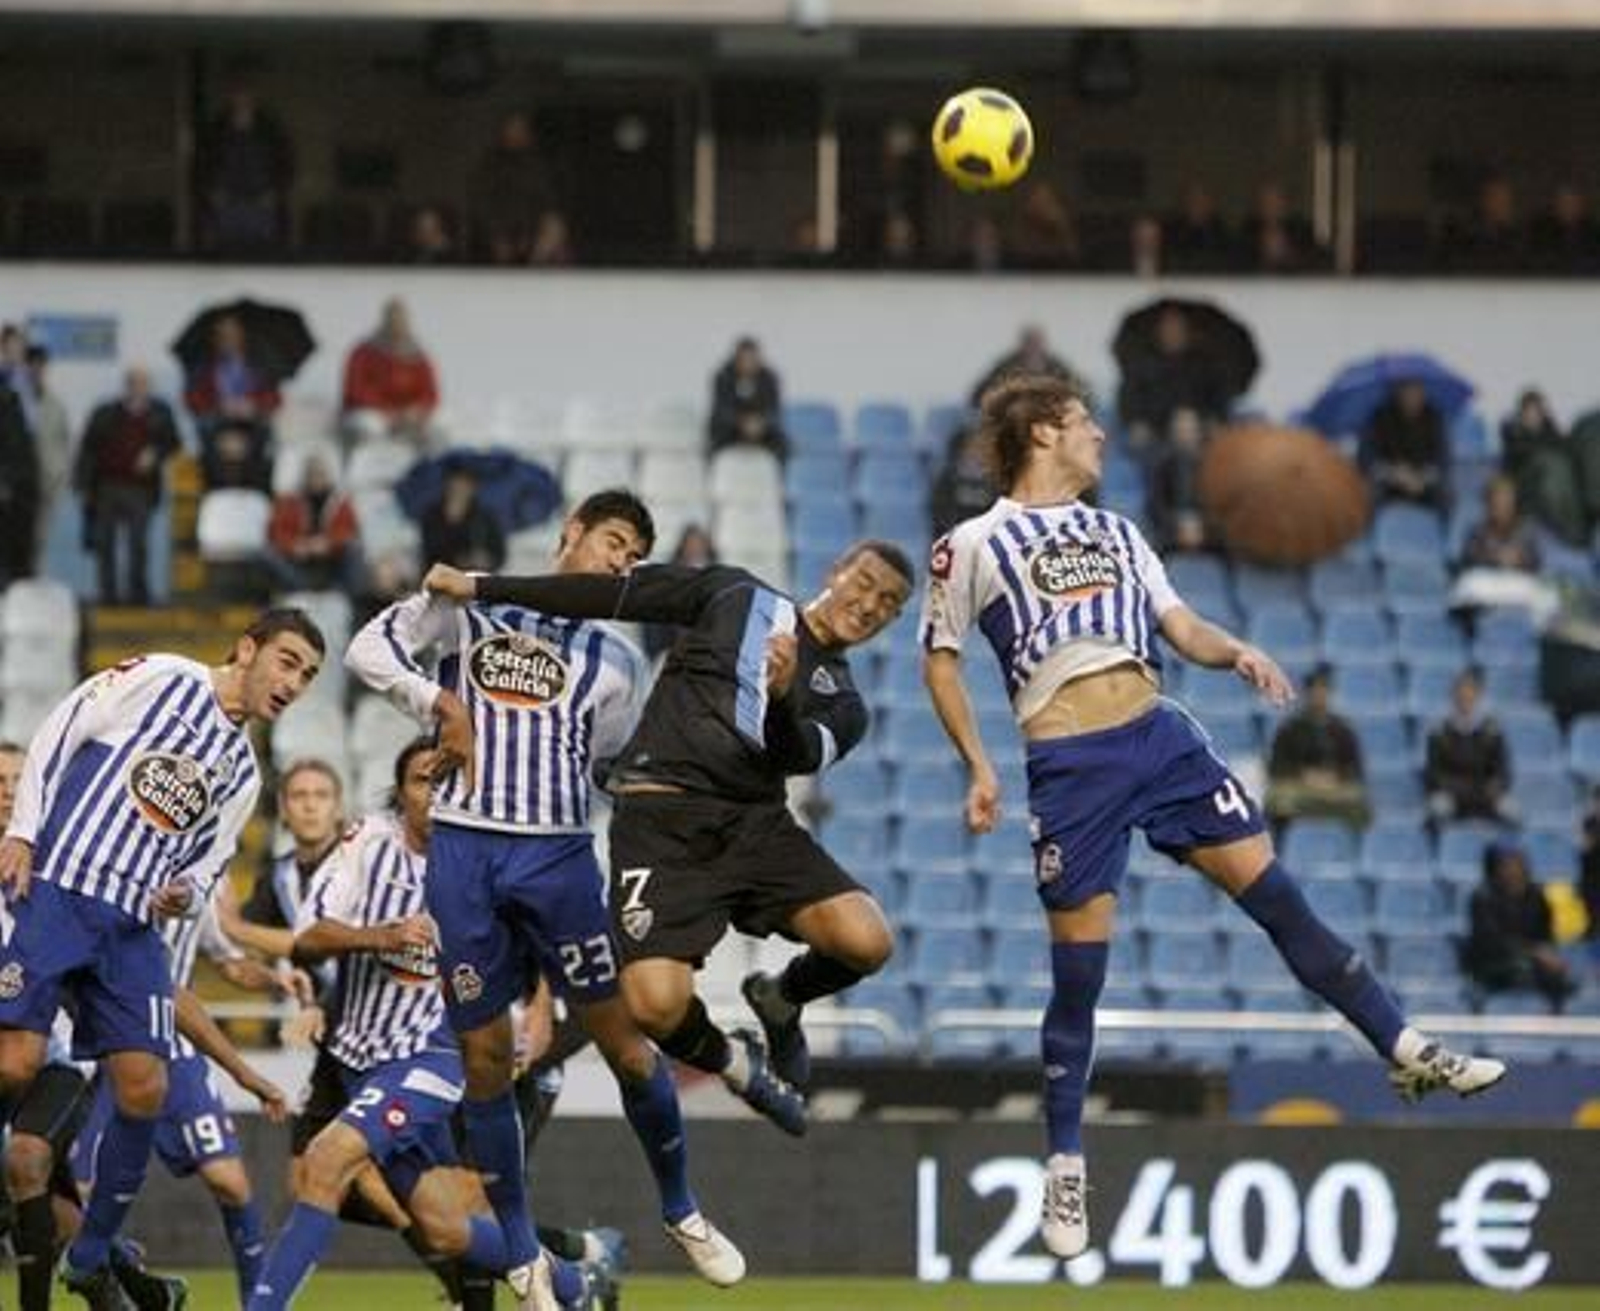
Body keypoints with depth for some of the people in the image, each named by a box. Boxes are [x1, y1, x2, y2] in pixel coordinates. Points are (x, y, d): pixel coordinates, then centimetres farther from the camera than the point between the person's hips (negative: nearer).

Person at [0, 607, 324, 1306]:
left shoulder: (242, 772, 21)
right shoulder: (161, 679, 2)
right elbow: (59, 732, -1)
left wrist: (184, 892, -2)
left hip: (133, 927, 6)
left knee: (144, 1089, -3)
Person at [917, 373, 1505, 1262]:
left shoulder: (1115, 533, 21)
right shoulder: (973, 546, 4)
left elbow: (1181, 627, 18)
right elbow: (940, 657, 8)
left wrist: (1235, 653, -4)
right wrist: (978, 767, -1)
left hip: (1159, 734, 5)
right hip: (1070, 762, -5)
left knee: (1275, 893, 2)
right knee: (1078, 966, -4)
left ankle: (1407, 1055, 7)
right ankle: (1065, 1165, 8)